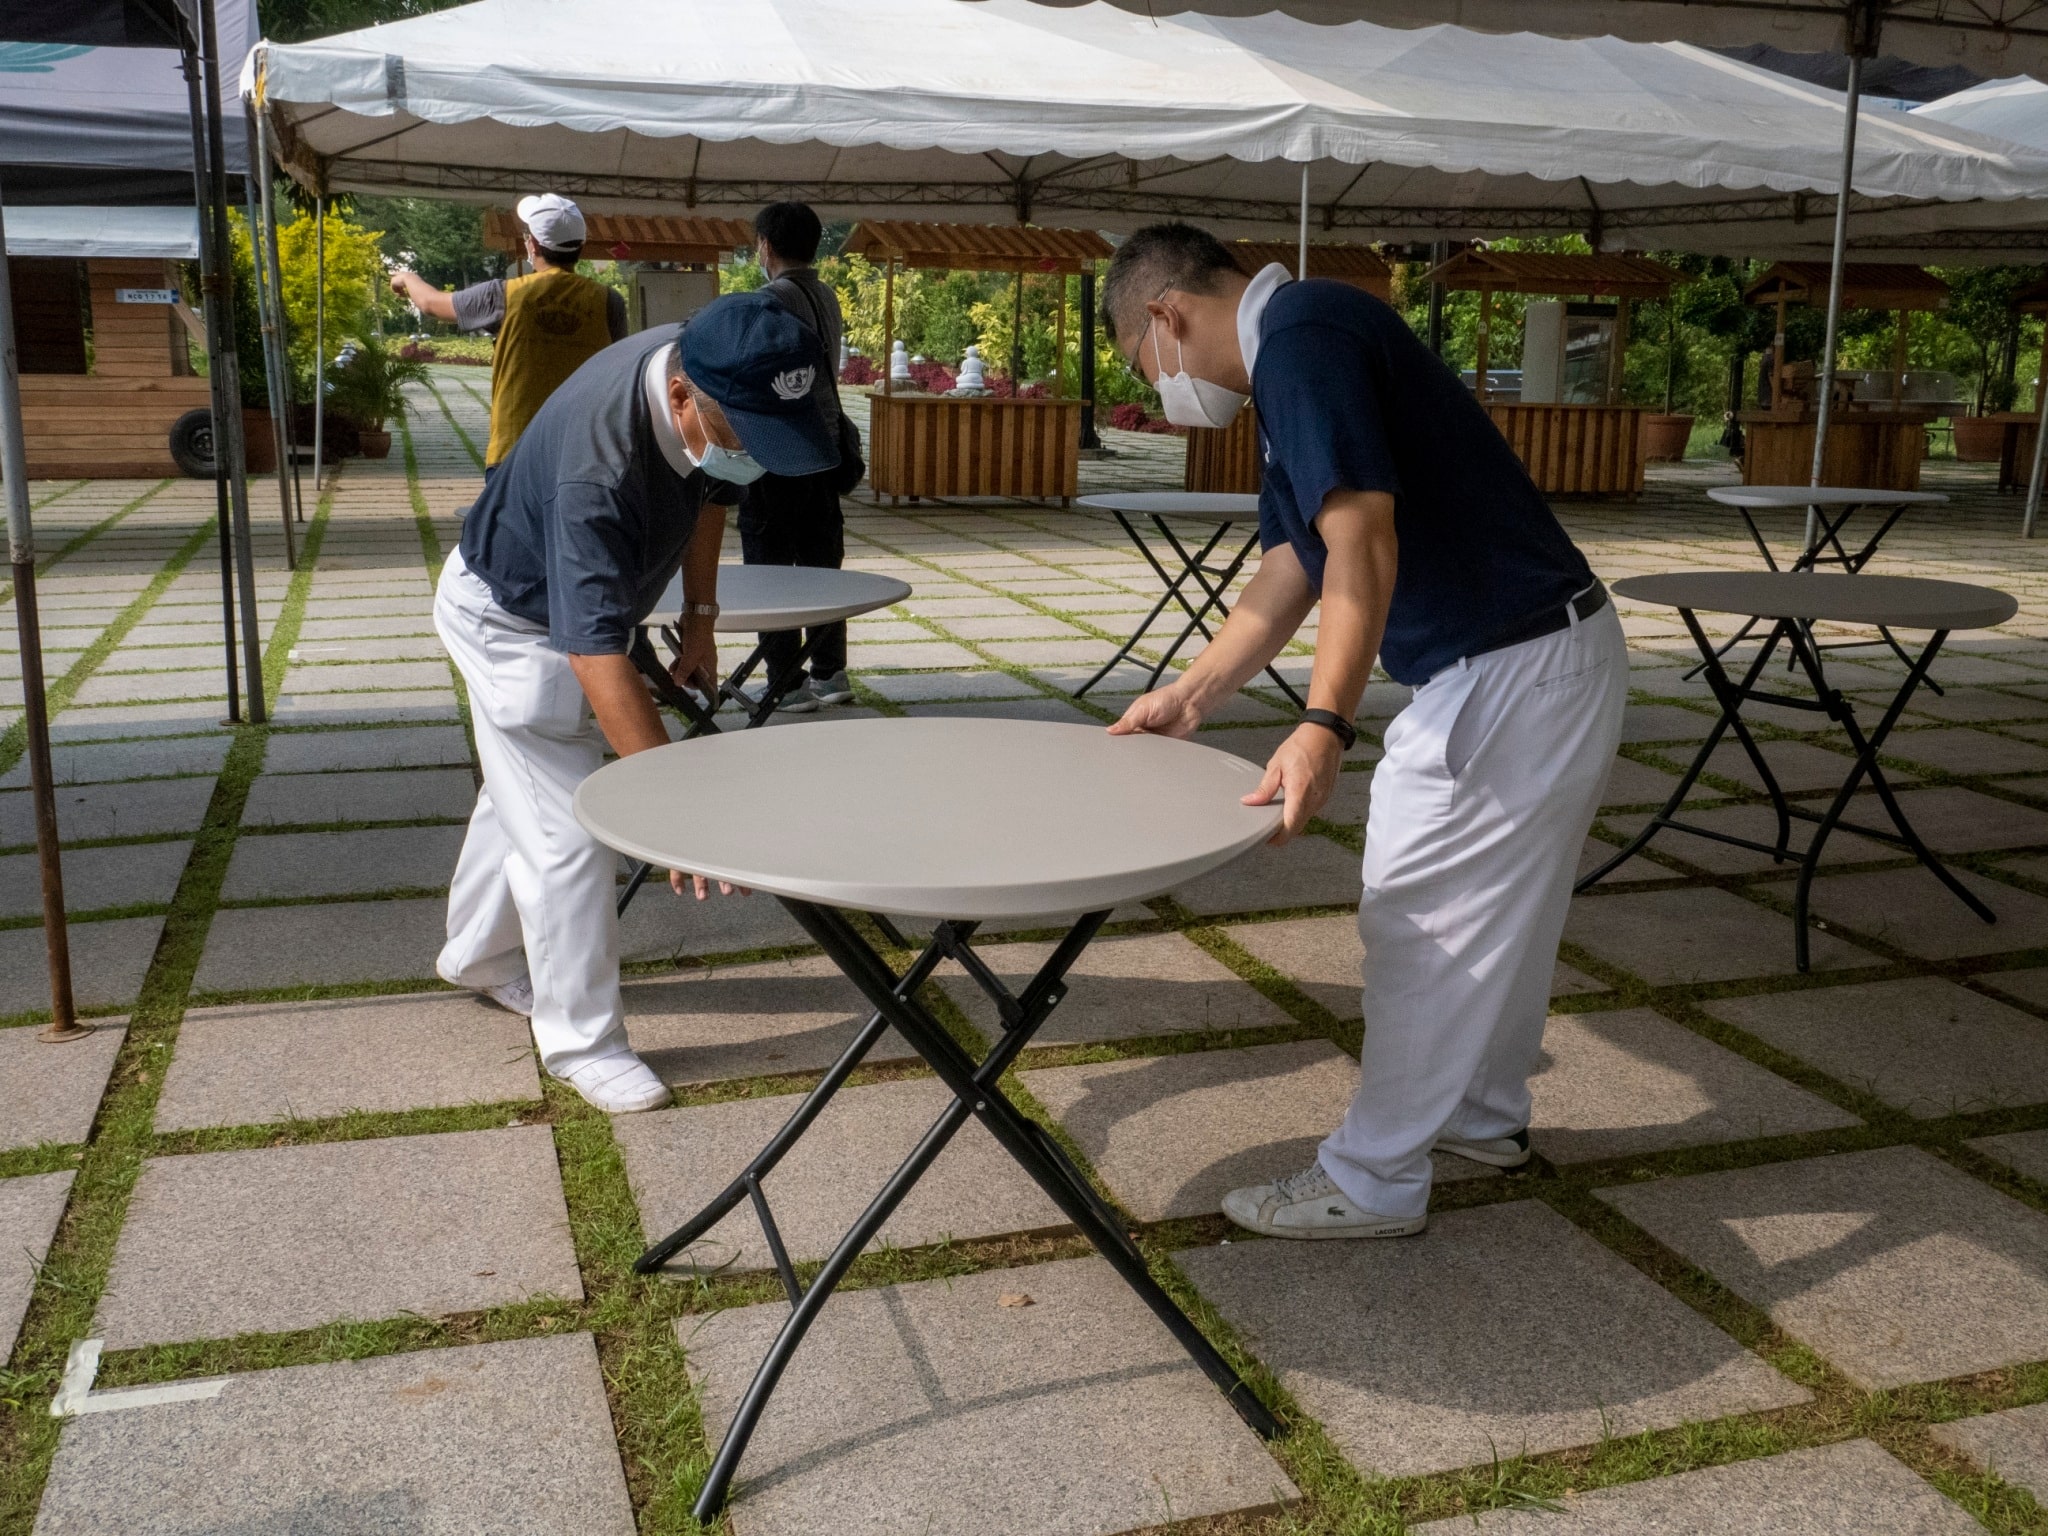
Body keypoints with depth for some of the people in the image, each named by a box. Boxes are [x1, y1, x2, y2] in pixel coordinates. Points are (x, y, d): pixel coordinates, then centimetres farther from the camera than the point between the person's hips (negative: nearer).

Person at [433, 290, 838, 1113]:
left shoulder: (709, 376, -20)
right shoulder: (597, 469, -44)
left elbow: (710, 488, 2)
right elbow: (597, 658, -48)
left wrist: (699, 615, -2)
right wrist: (680, 796, -54)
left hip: (582, 601, 8)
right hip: (510, 619, -8)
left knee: (524, 789, 23)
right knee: (565, 829, -8)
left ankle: (478, 955, 44)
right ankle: (581, 1038, 6)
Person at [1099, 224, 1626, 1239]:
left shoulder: (1303, 337, -17)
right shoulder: (1292, 355, 15)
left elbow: (1362, 545, -29)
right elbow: (1290, 573, 17)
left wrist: (1323, 726, -36)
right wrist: (1187, 697, 16)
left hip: (1511, 678, -11)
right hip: (1557, 657, 11)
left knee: (1420, 921, -1)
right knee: (1503, 907, 22)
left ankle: (1371, 1181, 11)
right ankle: (1485, 1112, 39)